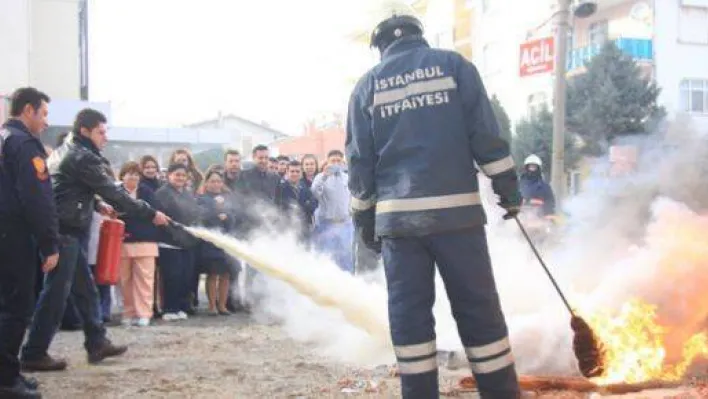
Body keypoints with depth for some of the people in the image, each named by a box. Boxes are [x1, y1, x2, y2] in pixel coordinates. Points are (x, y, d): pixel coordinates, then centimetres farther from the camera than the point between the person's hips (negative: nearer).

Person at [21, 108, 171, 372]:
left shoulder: (65, 151, 17)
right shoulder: (83, 157, -13)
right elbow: (114, 193, -15)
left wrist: (96, 205, 14)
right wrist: (151, 214, -10)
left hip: (64, 229, 10)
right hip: (65, 231, -10)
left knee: (85, 289, 14)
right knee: (56, 292, -7)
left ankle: (97, 343, 20)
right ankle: (34, 354, -2)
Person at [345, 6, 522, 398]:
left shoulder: (368, 84, 12)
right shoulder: (453, 64, 7)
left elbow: (359, 160, 10)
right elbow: (485, 132, -1)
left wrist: (363, 217, 16)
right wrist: (507, 186, 5)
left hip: (397, 215, 2)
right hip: (456, 209, -1)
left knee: (408, 313, 6)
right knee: (478, 308, 4)